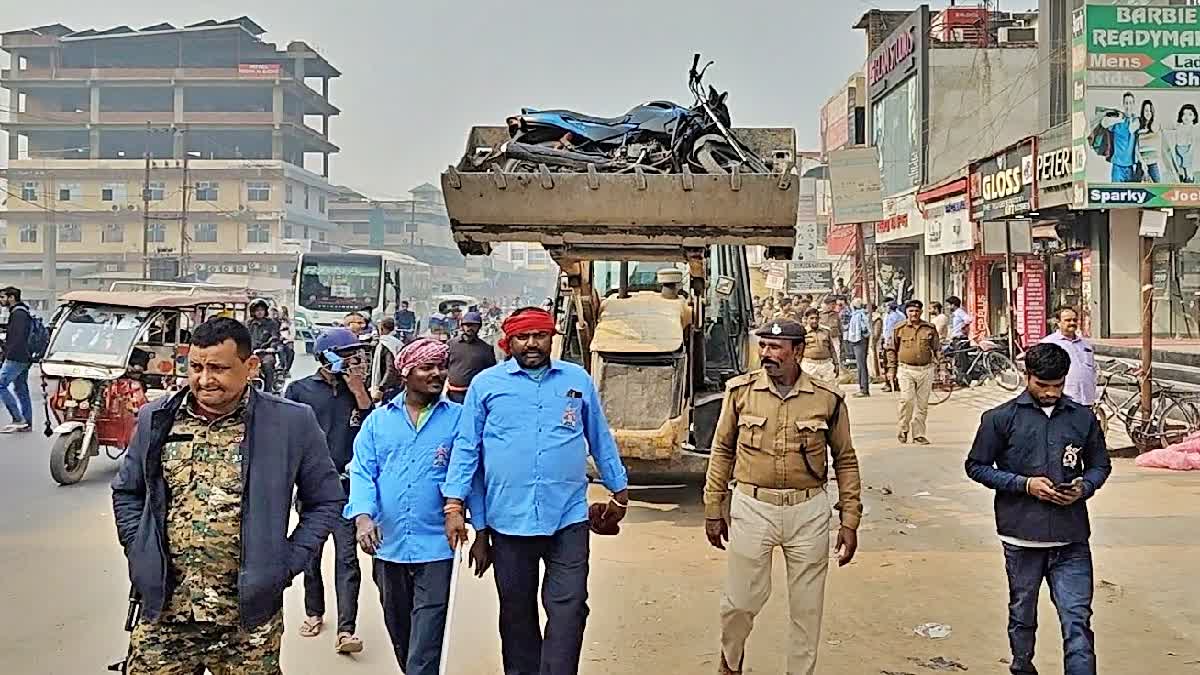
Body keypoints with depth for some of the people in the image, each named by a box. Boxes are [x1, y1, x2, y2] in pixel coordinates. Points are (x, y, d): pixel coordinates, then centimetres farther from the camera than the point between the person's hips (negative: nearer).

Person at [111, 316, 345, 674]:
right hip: (164, 611, 3)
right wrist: (138, 553, 6)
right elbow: (126, 492, 18)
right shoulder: (156, 419, 4)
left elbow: (326, 500, 3)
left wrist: (288, 563, -4)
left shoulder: (291, 423, -6)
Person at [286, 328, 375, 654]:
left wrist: (360, 392, -9)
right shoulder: (299, 390, 1)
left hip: (347, 485, 1)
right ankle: (314, 613, 32)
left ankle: (346, 630, -9)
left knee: (347, 557, -6)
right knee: (311, 554, 12)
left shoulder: (356, 389, 8)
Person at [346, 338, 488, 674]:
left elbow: (473, 476, 1)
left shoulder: (458, 418, 0)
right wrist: (363, 515, -20)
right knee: (398, 630, 19)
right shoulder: (378, 420, 5)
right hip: (387, 544, 3)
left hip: (435, 545, -3)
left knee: (426, 638, -4)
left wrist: (481, 536, -1)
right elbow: (362, 472, -2)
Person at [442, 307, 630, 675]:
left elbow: (601, 440, 15)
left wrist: (619, 491, 19)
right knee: (517, 612, 12)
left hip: (568, 516, 0)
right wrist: (454, 506, -4)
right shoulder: (486, 384, 2)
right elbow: (466, 448, 2)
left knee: (568, 607, -4)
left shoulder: (578, 379, 6)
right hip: (509, 517, 0)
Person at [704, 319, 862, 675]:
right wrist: (713, 509, 5)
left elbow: (845, 460, 5)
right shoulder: (740, 390, -3)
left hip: (808, 513, 0)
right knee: (741, 600, 7)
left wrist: (850, 521, 2)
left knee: (807, 606, 9)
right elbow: (722, 450, 6)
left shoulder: (827, 398, -3)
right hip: (752, 508, 0)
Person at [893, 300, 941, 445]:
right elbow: (892, 350, 11)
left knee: (922, 404, 4)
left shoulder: (930, 329, 8)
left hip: (926, 369, 2)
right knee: (907, 399, -17)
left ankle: (918, 434, 13)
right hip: (906, 369, -2)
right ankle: (902, 429, 1)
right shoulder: (899, 329, 4)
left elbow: (937, 349, 14)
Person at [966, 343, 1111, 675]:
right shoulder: (1001, 418, -3)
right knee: (1022, 616, 16)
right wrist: (1025, 484, -11)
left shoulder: (1083, 418, 4)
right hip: (1021, 536, -1)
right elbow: (976, 466, 1)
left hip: (1071, 538, 1)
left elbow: (1100, 465, 15)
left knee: (1077, 621, -3)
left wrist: (1084, 488, -7)